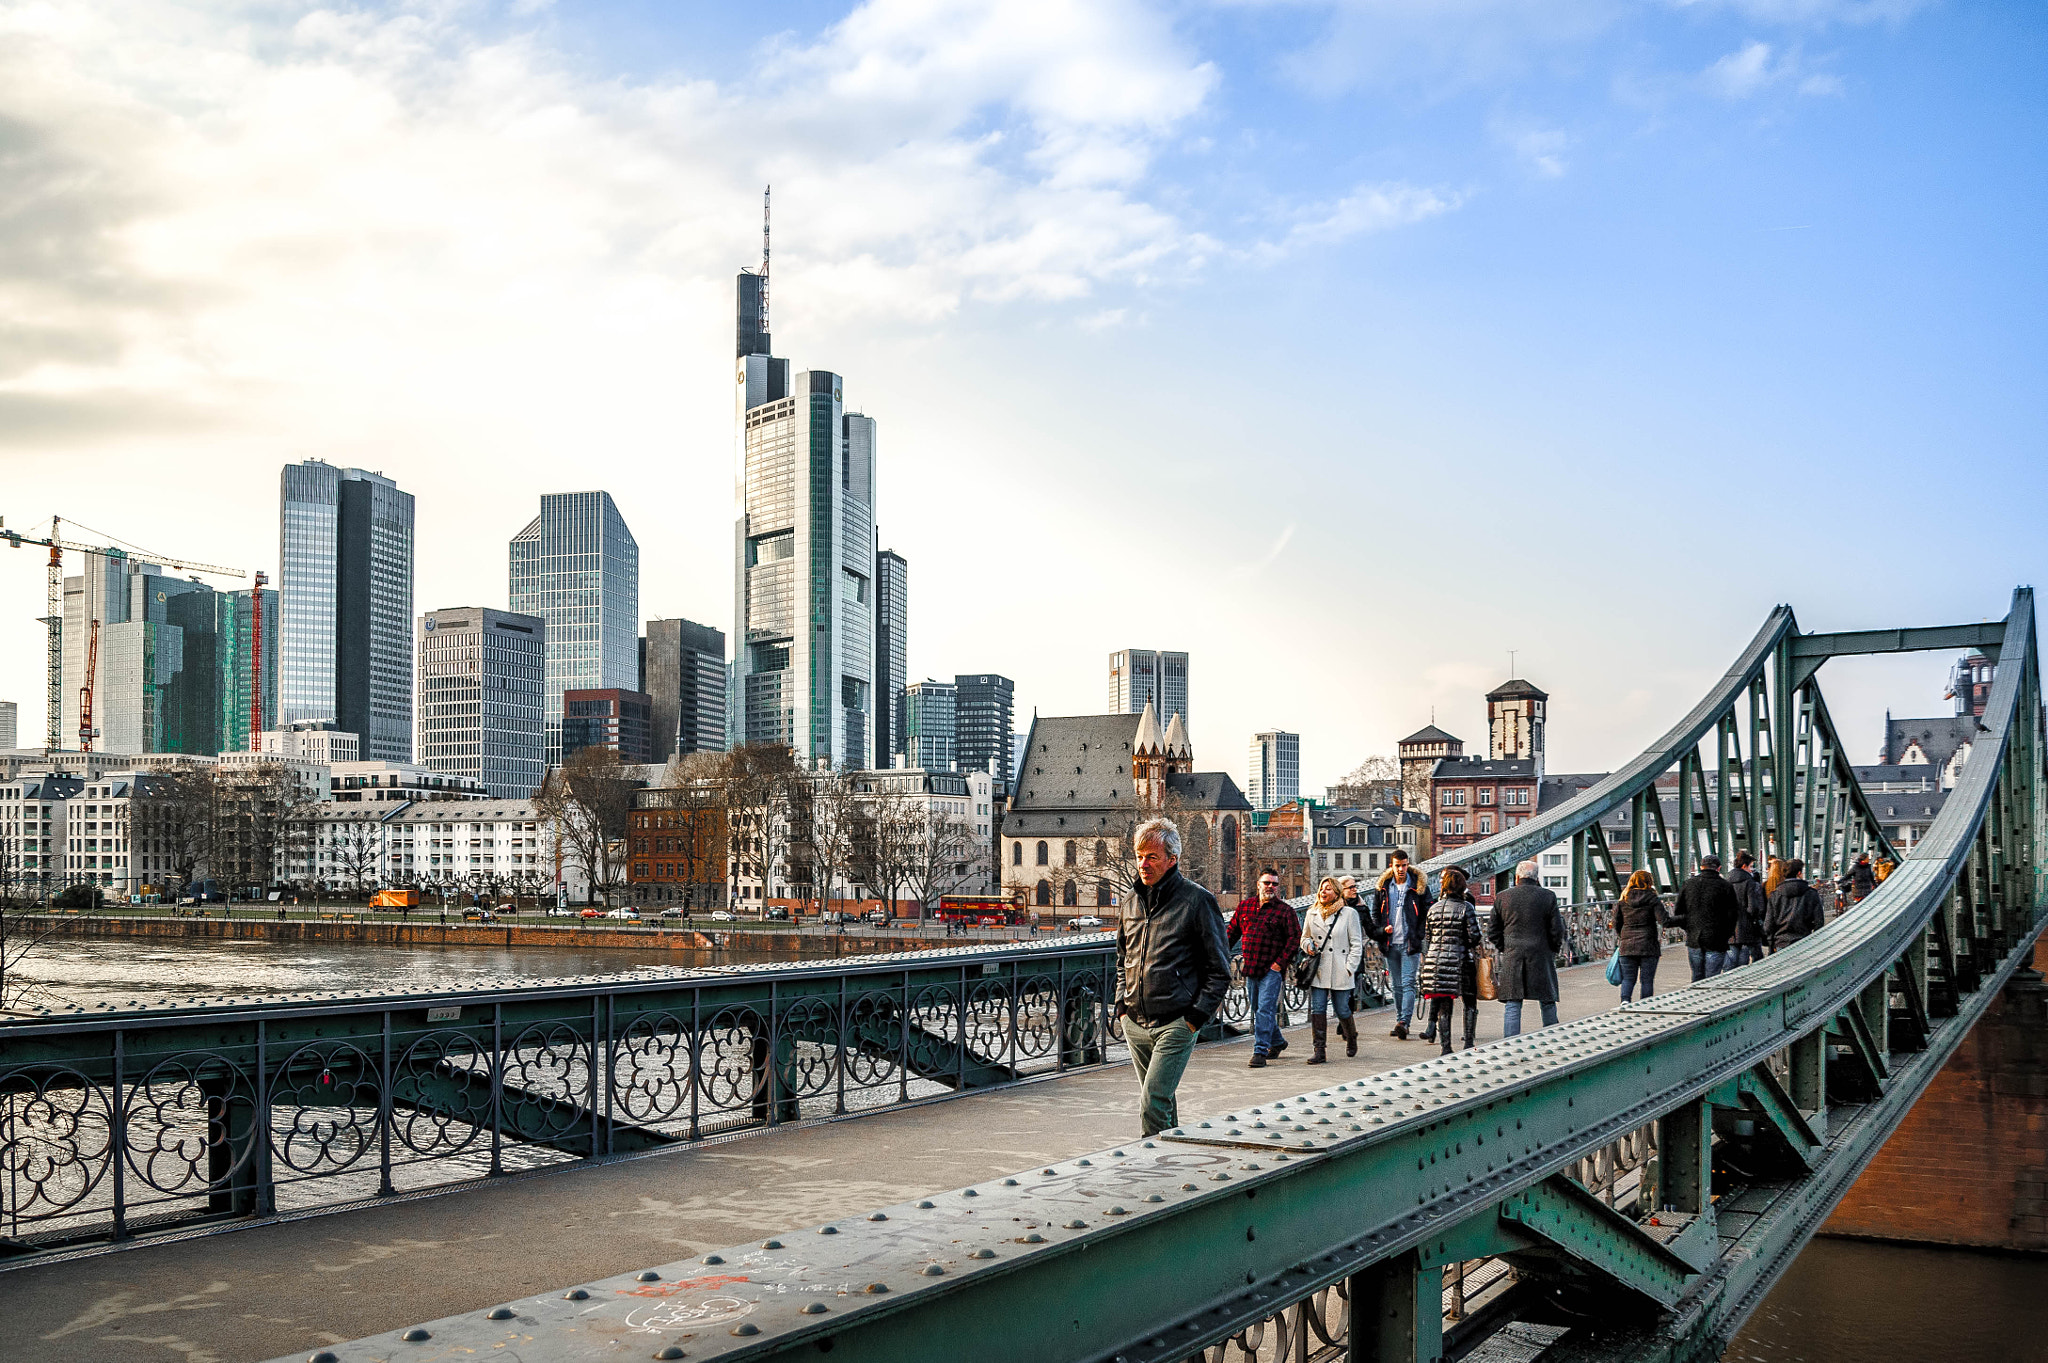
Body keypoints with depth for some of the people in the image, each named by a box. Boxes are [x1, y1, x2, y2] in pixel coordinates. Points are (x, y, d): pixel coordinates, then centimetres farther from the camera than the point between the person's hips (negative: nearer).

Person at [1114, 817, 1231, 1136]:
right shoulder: (1130, 903, 11)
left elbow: (1219, 967, -5)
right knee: (1160, 1102, 14)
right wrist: (1122, 1004, 12)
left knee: (1153, 1103, -14)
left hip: (1176, 1024, -6)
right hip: (1135, 1023, 6)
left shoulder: (1197, 900, -7)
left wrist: (1197, 1015, -11)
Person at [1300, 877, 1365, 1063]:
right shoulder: (1312, 914, 10)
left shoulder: (1348, 914, -1)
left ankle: (1351, 1039, 32)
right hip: (1318, 971, 3)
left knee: (1342, 1010, 3)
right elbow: (1304, 937, 22)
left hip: (1340, 972, -3)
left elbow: (1356, 943, 0)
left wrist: (1350, 968, -6)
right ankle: (1320, 1050, -2)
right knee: (1317, 1009, -5)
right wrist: (1308, 945, -1)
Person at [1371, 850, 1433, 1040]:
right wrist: (1382, 930, -3)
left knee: (1408, 983, -12)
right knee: (1397, 985, 9)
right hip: (1391, 945, 4)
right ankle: (1399, 1021, 15)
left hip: (1410, 944, -4)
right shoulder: (1382, 887, 9)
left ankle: (1404, 1022, -20)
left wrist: (1420, 938, -8)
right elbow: (1375, 914, 16)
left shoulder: (1419, 887, 1)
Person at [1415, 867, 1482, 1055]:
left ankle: (1446, 1047, 6)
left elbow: (1426, 938, 11)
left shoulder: (1433, 908, 7)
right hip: (1459, 961, -4)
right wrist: (1471, 948, 11)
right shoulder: (1466, 907, -6)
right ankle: (1468, 1043, 5)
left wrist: (1425, 964, 19)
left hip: (1435, 961, 4)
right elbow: (1474, 936, -11)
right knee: (1470, 1003, 11)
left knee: (1443, 1005, 8)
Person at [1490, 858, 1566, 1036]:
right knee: (1548, 1003, 12)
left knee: (1512, 1005, 2)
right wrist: (1554, 949, 13)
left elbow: (1492, 932, 6)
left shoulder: (1502, 898, 3)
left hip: (1512, 957, 1)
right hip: (1541, 958, -1)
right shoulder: (1548, 897, -1)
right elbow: (1557, 930, -2)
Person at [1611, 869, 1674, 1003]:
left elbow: (1616, 923, 9)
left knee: (1628, 978, 9)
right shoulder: (1653, 900, -6)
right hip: (1648, 946, -2)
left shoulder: (1623, 900, 3)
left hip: (1627, 947, 3)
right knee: (1647, 980, 7)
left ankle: (1625, 999, -13)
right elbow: (1665, 921, -14)